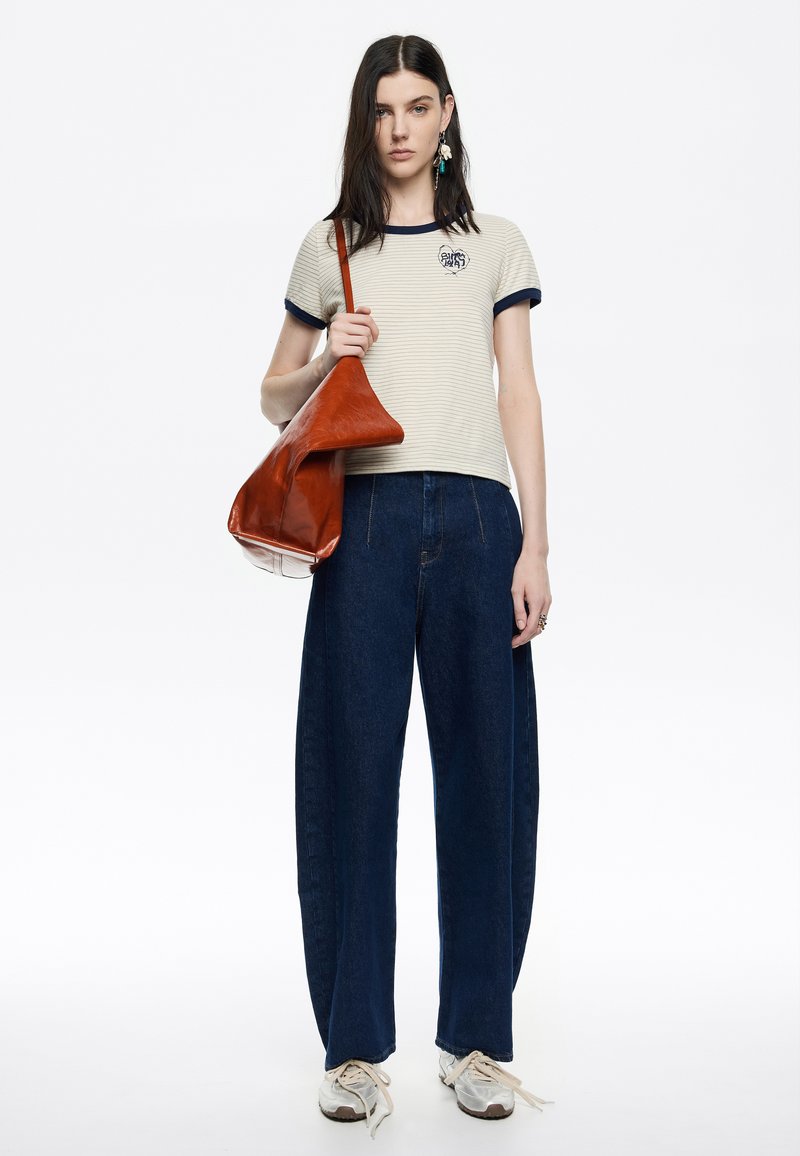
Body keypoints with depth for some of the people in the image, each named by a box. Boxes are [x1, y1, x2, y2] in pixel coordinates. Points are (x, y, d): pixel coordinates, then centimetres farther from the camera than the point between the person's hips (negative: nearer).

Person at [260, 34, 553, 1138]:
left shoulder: (496, 245, 15)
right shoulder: (328, 248, 15)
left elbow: (521, 398, 9)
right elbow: (276, 398, 20)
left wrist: (535, 546, -1)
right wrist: (325, 357, -2)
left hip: (475, 518, 0)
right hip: (365, 518, 0)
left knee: (485, 772, 0)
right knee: (352, 771, -2)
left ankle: (477, 1037, 13)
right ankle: (356, 1047, 9)